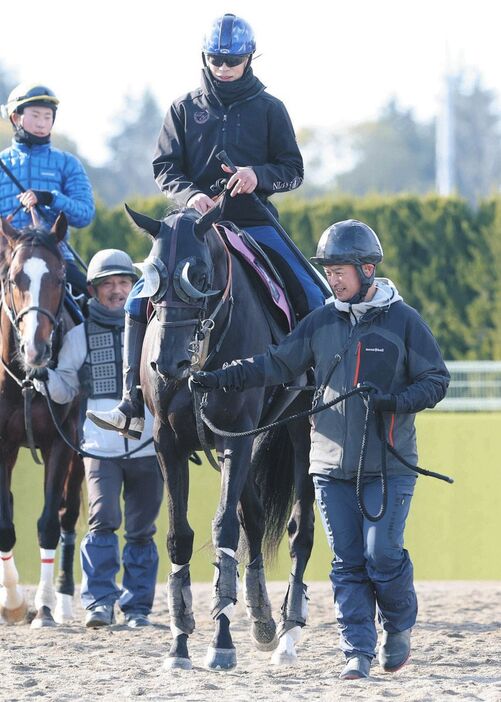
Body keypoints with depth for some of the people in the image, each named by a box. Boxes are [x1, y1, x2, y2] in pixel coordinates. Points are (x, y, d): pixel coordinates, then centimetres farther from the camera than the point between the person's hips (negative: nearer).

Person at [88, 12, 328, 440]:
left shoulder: (269, 109, 5)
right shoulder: (186, 109, 8)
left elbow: (293, 171, 5)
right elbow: (165, 168, 4)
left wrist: (259, 175, -16)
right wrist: (189, 195, -16)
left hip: (255, 224, -1)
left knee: (313, 299, -14)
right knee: (140, 299, -15)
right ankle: (133, 405, -11)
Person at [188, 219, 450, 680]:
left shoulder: (404, 320, -3)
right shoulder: (321, 322, 8)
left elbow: (436, 381, -2)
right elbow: (278, 364, 9)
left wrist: (394, 401, -18)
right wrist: (222, 379, -1)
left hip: (388, 465, -4)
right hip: (332, 464, 4)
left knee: (382, 555, -7)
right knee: (347, 563, 2)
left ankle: (400, 625, 20)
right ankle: (358, 651, 6)